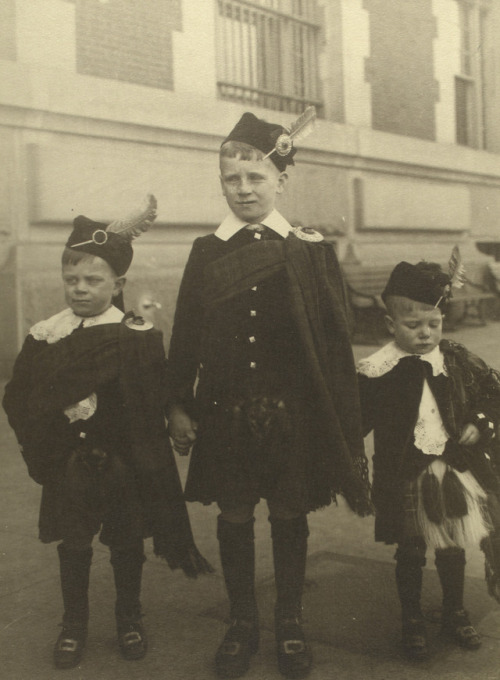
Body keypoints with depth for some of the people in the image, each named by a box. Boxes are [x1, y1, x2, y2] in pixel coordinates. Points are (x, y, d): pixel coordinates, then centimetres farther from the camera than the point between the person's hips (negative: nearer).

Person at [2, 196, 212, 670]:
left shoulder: (140, 338, -8)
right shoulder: (43, 337, 1)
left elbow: (149, 406, -13)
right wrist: (63, 410, -12)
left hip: (123, 459, -2)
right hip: (68, 460, 2)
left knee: (127, 540, 11)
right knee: (72, 543, 11)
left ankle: (129, 618, 31)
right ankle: (74, 625, 29)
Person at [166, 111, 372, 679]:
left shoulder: (310, 250, -1)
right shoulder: (206, 251, 3)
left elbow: (334, 336, -2)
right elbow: (185, 334, 4)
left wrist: (342, 416, -5)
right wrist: (179, 407, -1)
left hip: (292, 413, -1)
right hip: (226, 411, 1)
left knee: (289, 516, 10)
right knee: (234, 515, 10)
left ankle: (290, 624, 29)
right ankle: (242, 623, 28)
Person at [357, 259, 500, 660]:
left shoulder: (459, 361, -2)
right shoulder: (378, 371, -12)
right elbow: (358, 419, -8)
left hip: (456, 471, 3)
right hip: (407, 477, -3)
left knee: (453, 549, 17)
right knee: (411, 552, 10)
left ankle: (456, 614, 38)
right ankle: (412, 621, 28)